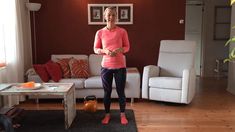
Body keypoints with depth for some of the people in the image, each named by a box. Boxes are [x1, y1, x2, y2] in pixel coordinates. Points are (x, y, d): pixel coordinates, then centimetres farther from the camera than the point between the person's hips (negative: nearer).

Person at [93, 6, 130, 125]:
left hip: (120, 66, -1)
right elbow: (96, 49, 4)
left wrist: (119, 50, -17)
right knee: (107, 92, 12)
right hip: (106, 66, 1)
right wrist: (104, 50, -16)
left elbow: (127, 47, 3)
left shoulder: (122, 31, -3)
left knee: (121, 91, 9)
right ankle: (107, 114, 29)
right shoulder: (100, 33, -1)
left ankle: (122, 114, 27)